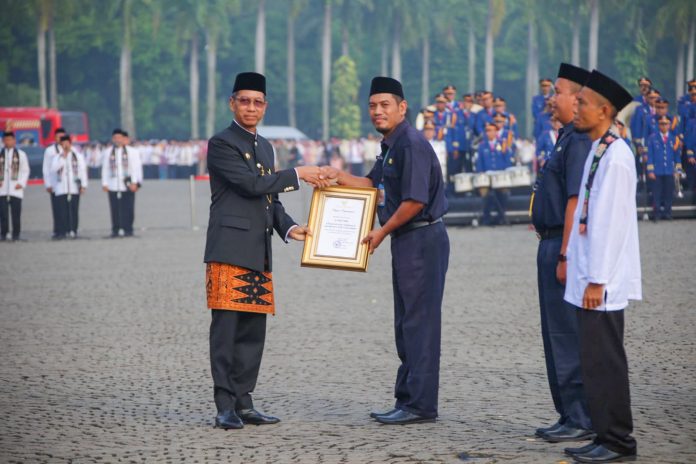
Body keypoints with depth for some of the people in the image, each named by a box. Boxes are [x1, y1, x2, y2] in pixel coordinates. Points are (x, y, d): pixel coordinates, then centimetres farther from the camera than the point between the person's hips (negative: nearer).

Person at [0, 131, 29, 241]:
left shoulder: (21, 154, 7)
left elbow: (25, 170, 7)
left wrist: (21, 183, -5)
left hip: (16, 189, -1)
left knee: (16, 213, -2)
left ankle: (16, 235, 4)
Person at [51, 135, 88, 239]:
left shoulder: (78, 156, 9)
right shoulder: (57, 157, 10)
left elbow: (82, 171, 6)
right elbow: (53, 169, -6)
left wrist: (83, 185, -1)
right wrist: (63, 158, -11)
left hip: (74, 188, 0)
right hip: (61, 189, 0)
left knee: (74, 210, 0)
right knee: (61, 211, -6)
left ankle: (73, 231, 6)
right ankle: (62, 231, -6)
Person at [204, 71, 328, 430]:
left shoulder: (265, 147, 21)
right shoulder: (221, 144, -4)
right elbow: (252, 184, -15)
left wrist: (289, 228, 7)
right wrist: (297, 174, -9)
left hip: (258, 253, 8)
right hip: (229, 249, -8)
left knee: (253, 331, 7)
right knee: (226, 329, -7)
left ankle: (243, 403, 13)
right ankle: (225, 407, -6)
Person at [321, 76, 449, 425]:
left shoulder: (412, 144, -16)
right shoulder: (390, 146, 15)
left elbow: (414, 201, -21)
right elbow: (374, 185, 25)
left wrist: (382, 232, -11)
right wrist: (340, 177, 11)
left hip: (422, 238, -11)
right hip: (406, 240, 11)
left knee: (420, 321, -8)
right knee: (406, 324, 14)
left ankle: (421, 405, -5)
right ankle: (407, 399, 20)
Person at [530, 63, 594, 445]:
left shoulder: (579, 141, -17)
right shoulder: (565, 139, 16)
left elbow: (576, 202, -23)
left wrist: (565, 256, -25)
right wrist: (553, 252, 19)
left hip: (565, 246, -11)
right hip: (551, 244, 11)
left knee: (568, 336, -6)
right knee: (556, 335, 15)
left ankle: (582, 421, -1)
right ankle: (569, 416, 22)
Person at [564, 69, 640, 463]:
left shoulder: (615, 155, -15)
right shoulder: (599, 152, 14)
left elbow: (609, 222, -19)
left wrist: (596, 280, -20)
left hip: (602, 282, -10)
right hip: (589, 276, 10)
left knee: (604, 361, -5)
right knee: (596, 361, 13)